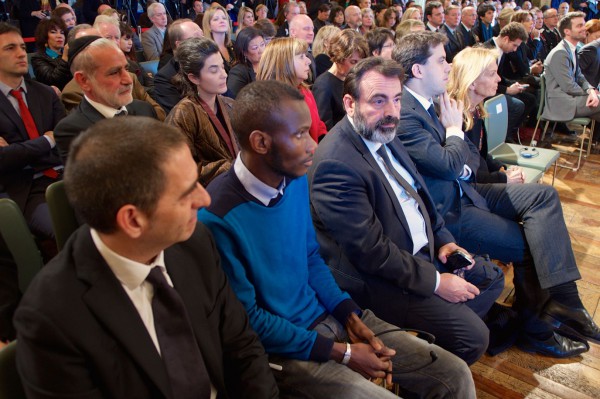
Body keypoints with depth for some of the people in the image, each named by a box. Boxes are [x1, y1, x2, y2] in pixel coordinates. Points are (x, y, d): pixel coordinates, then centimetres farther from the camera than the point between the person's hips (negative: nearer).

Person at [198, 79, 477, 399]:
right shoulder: (218, 218, -23)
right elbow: (247, 319, -16)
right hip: (281, 348, -6)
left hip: (329, 316, 6)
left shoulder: (296, 181, -2)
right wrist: (341, 353, -13)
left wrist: (350, 314, -2)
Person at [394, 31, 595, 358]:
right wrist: (454, 128, -7)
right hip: (444, 212, -9)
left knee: (543, 195, 0)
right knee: (528, 245, -7)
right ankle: (533, 330, 12)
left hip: (460, 191, 10)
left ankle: (560, 296, -4)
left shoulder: (425, 105, 8)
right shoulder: (403, 114, -22)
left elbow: (467, 158, 14)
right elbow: (450, 164, -24)